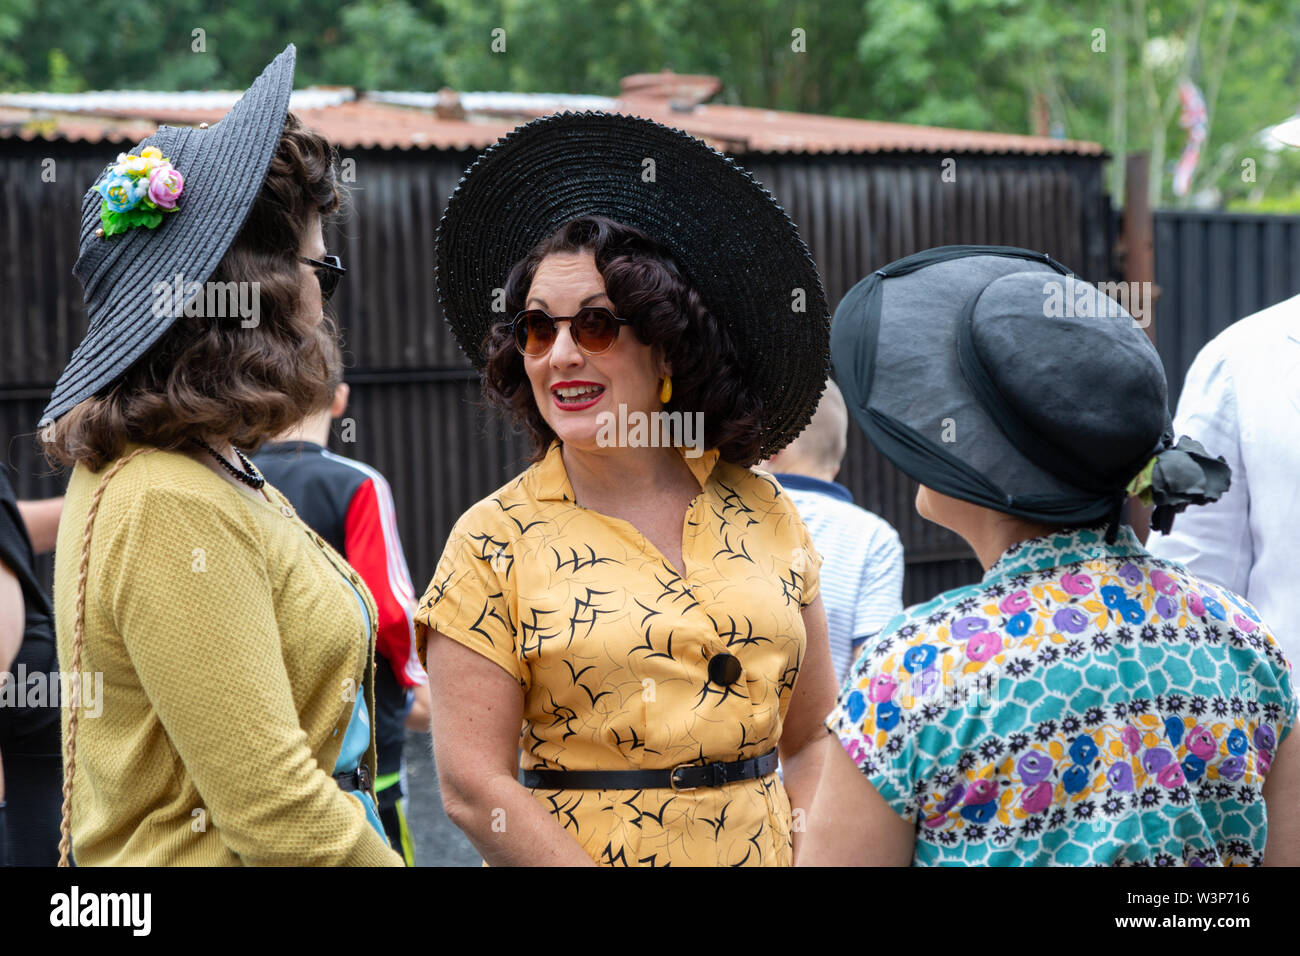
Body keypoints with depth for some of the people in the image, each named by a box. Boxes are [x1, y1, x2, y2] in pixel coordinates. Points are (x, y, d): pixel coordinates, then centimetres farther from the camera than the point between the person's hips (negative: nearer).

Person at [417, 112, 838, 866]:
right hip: (562, 851, -3)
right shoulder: (494, 541, -8)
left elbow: (815, 741, 5)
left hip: (759, 851, 3)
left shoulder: (763, 512, 2)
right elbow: (474, 786, -12)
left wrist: (804, 857, -8)